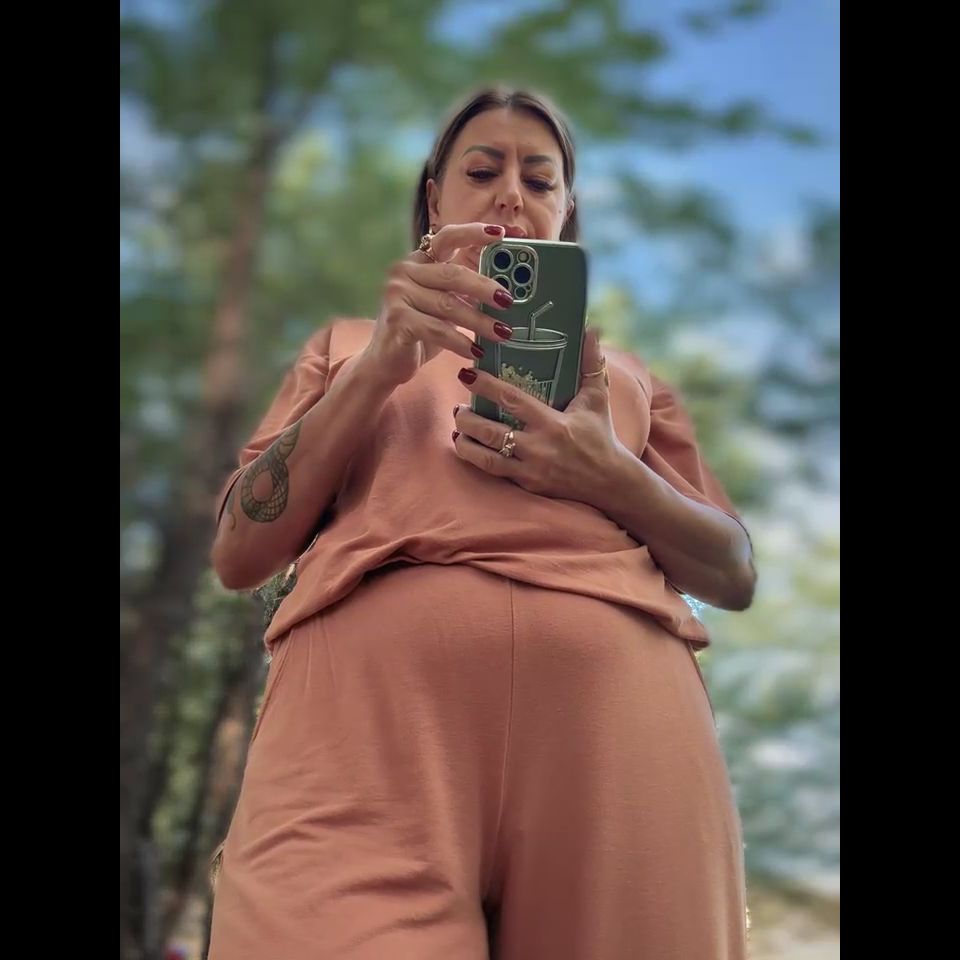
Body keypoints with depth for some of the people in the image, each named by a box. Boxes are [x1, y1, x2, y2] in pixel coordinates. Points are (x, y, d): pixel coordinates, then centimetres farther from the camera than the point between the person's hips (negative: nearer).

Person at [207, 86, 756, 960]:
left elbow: (735, 573, 21)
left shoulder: (626, 376, 33)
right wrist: (380, 368, 2)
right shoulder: (348, 346, 29)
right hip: (367, 694, -1)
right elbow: (239, 555, 15)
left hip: (611, 695, 2)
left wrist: (610, 477, 1)